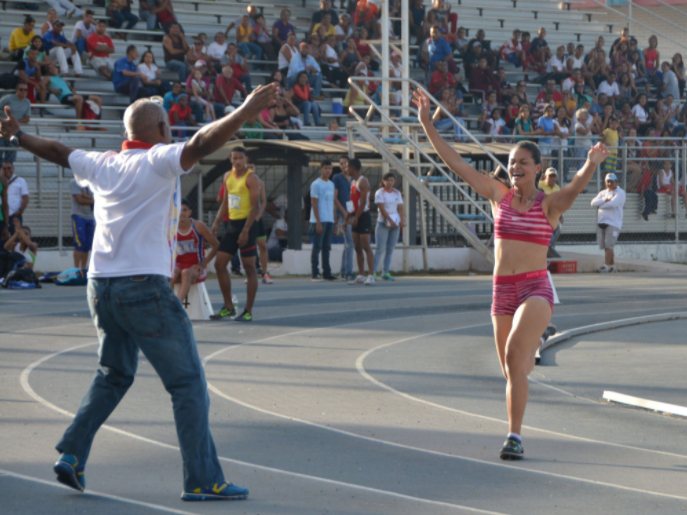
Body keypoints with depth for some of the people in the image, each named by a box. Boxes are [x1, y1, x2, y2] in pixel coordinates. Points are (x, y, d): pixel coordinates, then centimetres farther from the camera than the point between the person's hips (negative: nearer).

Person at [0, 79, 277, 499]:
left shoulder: (101, 165, 10)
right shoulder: (158, 162, -8)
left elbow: (58, 152, 25)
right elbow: (201, 144, -25)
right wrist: (246, 111, -29)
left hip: (101, 287, 7)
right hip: (145, 287, -7)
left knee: (114, 376, 23)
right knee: (188, 382, -2)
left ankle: (72, 454, 15)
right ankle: (202, 480, -3)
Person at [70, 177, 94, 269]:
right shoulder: (74, 182, -4)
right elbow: (80, 200, -12)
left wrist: (86, 196, -13)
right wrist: (91, 200, -1)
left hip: (90, 217, 7)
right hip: (78, 216, -7)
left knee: (88, 245, 5)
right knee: (80, 244, -13)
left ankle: (83, 268, 10)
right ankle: (76, 268, -11)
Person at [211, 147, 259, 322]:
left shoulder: (251, 178, -10)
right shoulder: (228, 176, 12)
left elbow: (255, 206, -16)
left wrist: (246, 230, -23)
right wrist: (216, 223, 10)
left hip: (247, 225, -8)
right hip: (232, 224, 8)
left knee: (249, 267, -3)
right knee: (219, 264, 6)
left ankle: (248, 311, 1)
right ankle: (228, 307, 15)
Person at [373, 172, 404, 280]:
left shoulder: (397, 193, 12)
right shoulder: (380, 193, -4)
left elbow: (400, 208, 6)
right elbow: (382, 208, -12)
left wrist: (402, 220, -10)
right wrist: (390, 221, -19)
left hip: (395, 224, 5)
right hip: (383, 223, -5)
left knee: (390, 249, 3)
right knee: (380, 249, -10)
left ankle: (385, 272, 6)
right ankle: (373, 272, -10)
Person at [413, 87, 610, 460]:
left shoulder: (549, 205, -3)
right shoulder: (499, 196, 7)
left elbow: (573, 190, -25)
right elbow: (457, 164, 7)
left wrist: (591, 165, -45)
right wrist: (426, 124, 5)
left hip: (536, 288, -5)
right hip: (502, 290, 5)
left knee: (514, 353, -26)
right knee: (512, 371, 10)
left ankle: (514, 436, -26)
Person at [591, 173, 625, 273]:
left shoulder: (620, 193, 0)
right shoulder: (602, 193, 20)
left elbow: (612, 204, -17)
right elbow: (593, 203, 3)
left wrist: (601, 204, -2)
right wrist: (605, 200, -11)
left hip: (613, 223, -7)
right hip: (601, 223, 7)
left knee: (609, 245, -14)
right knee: (605, 247, 7)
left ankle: (606, 266, -17)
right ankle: (612, 265, 15)